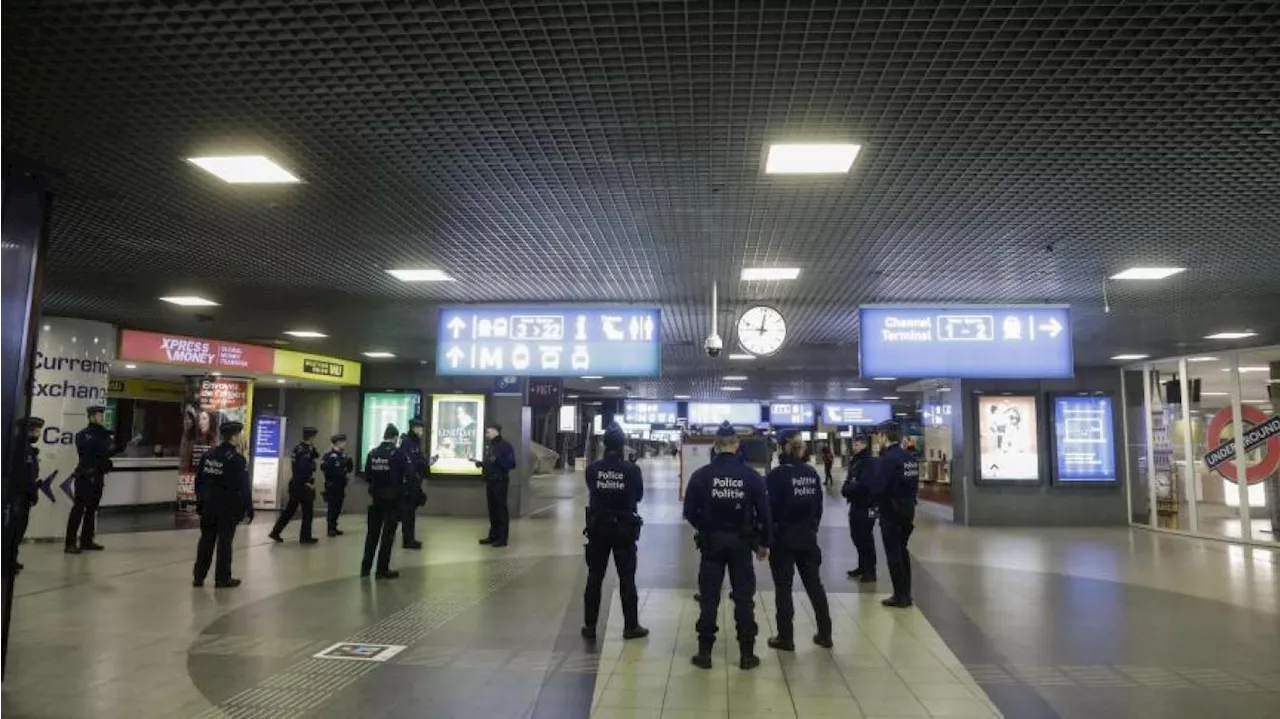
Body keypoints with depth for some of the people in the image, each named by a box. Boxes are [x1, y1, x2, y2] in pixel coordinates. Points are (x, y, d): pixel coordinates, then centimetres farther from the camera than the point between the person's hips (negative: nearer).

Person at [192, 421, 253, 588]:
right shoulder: (238, 459, -15)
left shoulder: (208, 455, 5)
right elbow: (244, 487, -14)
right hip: (228, 508, -6)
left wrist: (200, 502, 19)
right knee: (224, 542, 2)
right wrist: (249, 508, -6)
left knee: (206, 541, 13)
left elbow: (199, 481, 10)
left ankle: (198, 577, 19)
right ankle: (222, 579, 9)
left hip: (209, 506, 6)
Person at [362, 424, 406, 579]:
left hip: (376, 496, 5)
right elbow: (404, 475, -12)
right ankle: (382, 569, 5)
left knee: (372, 532, 15)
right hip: (393, 497, -4)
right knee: (388, 533, 3)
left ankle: (365, 567, 18)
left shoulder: (372, 453, 0)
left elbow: (367, 475, 1)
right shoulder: (398, 453, -13)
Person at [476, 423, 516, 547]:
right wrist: (481, 463, 6)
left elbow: (511, 464, -16)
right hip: (490, 481, 8)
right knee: (492, 509, 12)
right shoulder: (489, 445, 15)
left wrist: (497, 460, -26)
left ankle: (502, 538, -1)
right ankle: (493, 535, 21)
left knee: (501, 509, -4)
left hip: (500, 481, -8)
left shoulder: (505, 445, -9)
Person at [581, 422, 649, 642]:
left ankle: (589, 627, 16)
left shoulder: (593, 469, -8)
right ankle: (631, 626, 15)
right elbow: (639, 496, 3)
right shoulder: (632, 470, -12)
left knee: (594, 579, 10)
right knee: (627, 579, 8)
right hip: (624, 530, -2)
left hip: (597, 528, 2)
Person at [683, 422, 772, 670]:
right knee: (744, 598, 9)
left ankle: (704, 653, 12)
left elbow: (690, 512, -4)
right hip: (741, 541, 0)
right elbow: (764, 512, -4)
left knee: (709, 598, 8)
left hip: (712, 541, 0)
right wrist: (764, 542, 9)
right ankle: (747, 654, 14)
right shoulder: (752, 475, -6)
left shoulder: (701, 475, -8)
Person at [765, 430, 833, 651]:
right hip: (808, 536, 5)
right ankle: (825, 634, 21)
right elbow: (819, 504, 8)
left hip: (783, 536, -5)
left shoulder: (778, 474, -14)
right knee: (814, 583, 15)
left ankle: (786, 637, 9)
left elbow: (770, 507, -14)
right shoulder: (812, 473, 3)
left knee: (783, 587, 4)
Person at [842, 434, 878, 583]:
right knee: (856, 536, 17)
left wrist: (847, 489, -14)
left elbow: (864, 485, -26)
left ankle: (870, 571, 7)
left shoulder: (870, 462, -16)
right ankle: (862, 566, 30)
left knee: (866, 538, -2)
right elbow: (849, 480, 15)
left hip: (866, 506, -9)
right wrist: (846, 488, -7)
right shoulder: (855, 461, 13)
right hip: (855, 505, 9)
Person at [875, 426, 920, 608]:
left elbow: (879, 487, -23)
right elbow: (915, 484, 6)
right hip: (908, 508, 8)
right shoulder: (910, 457, 6)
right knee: (902, 550, 18)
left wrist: (874, 499, -3)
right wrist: (910, 501, 12)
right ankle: (906, 594, 24)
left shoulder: (887, 458, -18)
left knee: (893, 553, 2)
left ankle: (900, 596, 8)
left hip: (890, 510, -8)